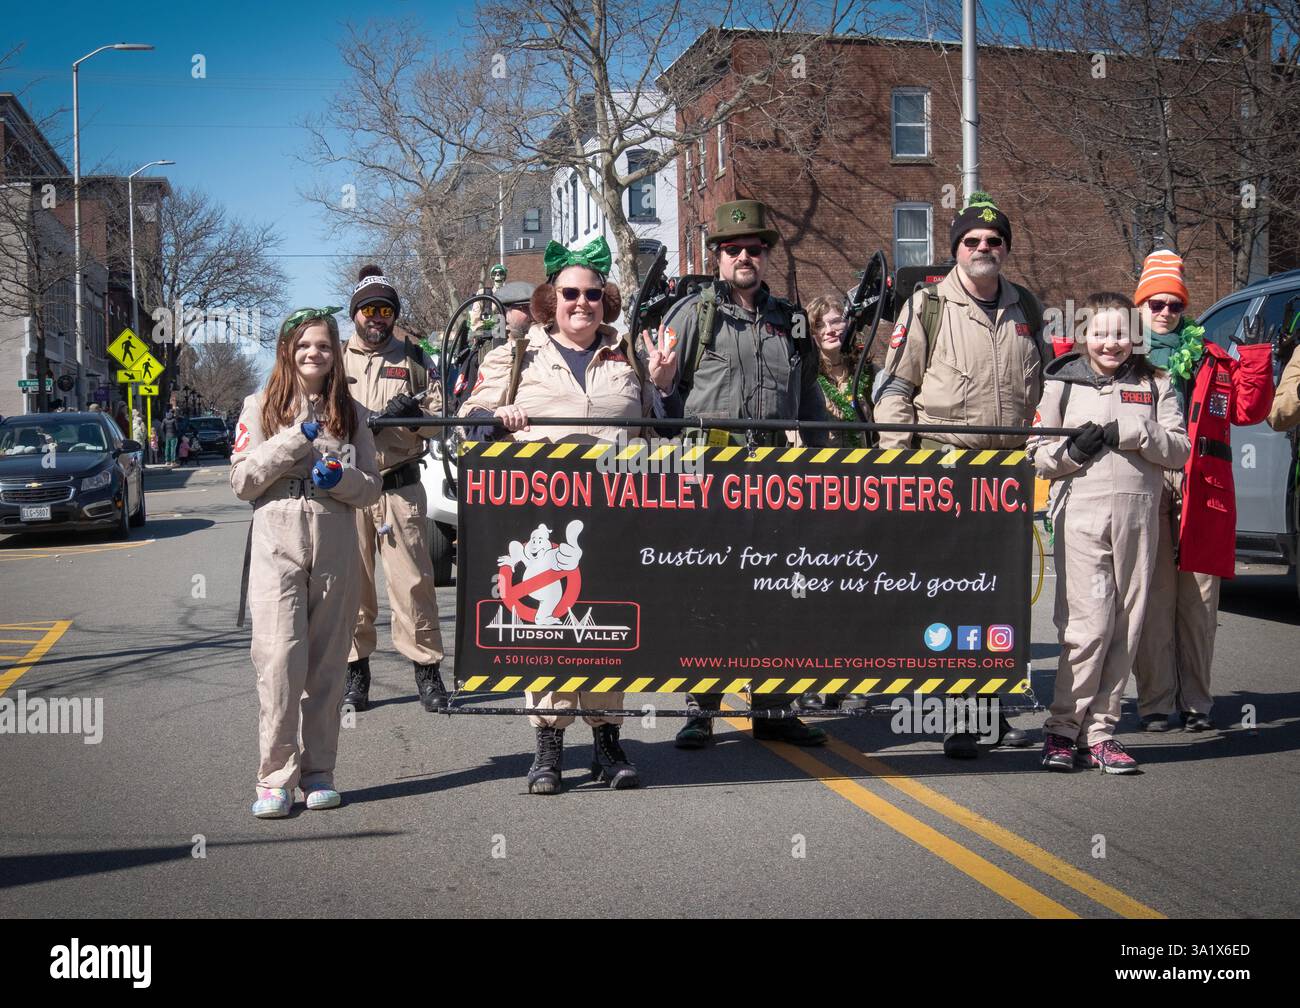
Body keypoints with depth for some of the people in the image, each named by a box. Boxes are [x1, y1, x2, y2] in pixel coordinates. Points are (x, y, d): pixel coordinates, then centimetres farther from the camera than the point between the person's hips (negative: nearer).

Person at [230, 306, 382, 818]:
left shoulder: (351, 414, 12)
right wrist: (295, 440, -11)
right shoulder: (261, 408, 7)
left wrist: (340, 478, -10)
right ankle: (276, 777, -7)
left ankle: (318, 772, 14)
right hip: (277, 548, -2)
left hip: (336, 549, 2)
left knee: (326, 664, 5)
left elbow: (371, 488, 12)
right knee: (280, 658, -12)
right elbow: (241, 482, -2)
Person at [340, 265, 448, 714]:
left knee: (413, 579, -2)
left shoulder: (413, 358, 14)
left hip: (401, 486, 0)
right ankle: (356, 668, 14)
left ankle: (426, 666, 6)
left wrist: (415, 415, -11)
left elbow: (440, 415, 11)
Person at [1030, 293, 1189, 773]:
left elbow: (1180, 448, 5)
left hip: (1138, 518, 3)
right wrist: (1074, 451, -12)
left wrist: (1133, 434, -11)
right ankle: (1063, 729, 0)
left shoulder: (1154, 385, 14)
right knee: (1089, 625, -10)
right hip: (1081, 515, -3)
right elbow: (1039, 457, 8)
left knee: (1125, 629, 4)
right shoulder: (1063, 383, 9)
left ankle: (1099, 730, 12)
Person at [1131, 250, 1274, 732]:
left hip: (1203, 490, 2)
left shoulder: (1212, 361, 18)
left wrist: (1255, 357, 4)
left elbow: (1249, 410, 11)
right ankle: (1156, 702, 7)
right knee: (1154, 597, -1)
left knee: (1198, 598, 4)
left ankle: (1195, 701, 13)